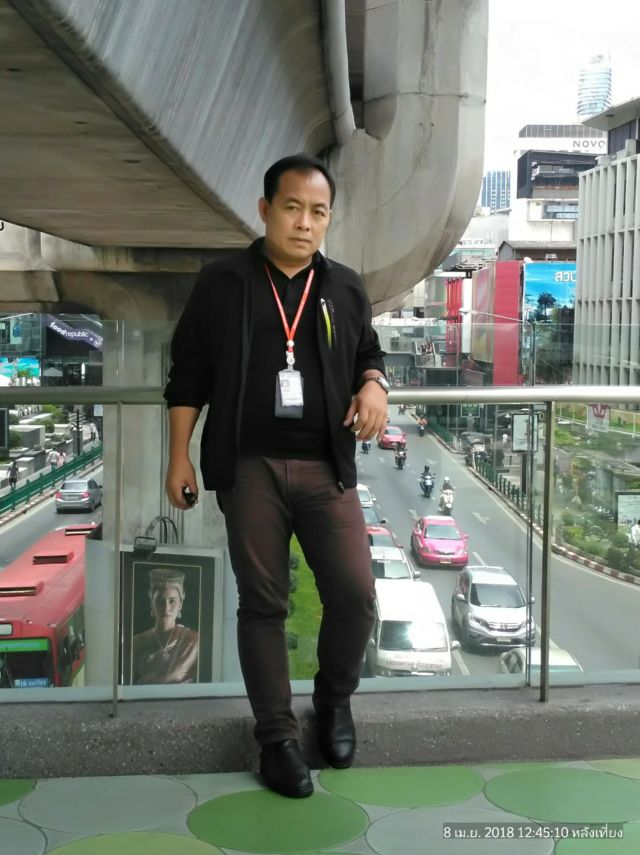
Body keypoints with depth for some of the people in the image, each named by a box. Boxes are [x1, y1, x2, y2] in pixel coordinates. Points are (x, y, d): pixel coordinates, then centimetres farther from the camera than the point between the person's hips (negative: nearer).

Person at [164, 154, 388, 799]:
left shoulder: (345, 288, 9)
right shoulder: (221, 283, 1)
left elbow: (368, 354, 20)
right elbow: (188, 371, 4)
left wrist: (373, 385, -4)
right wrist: (179, 456, -1)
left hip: (325, 467, 2)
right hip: (249, 468, -2)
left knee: (354, 594, -4)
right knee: (262, 604, 5)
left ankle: (334, 700, 25)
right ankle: (276, 735, 18)